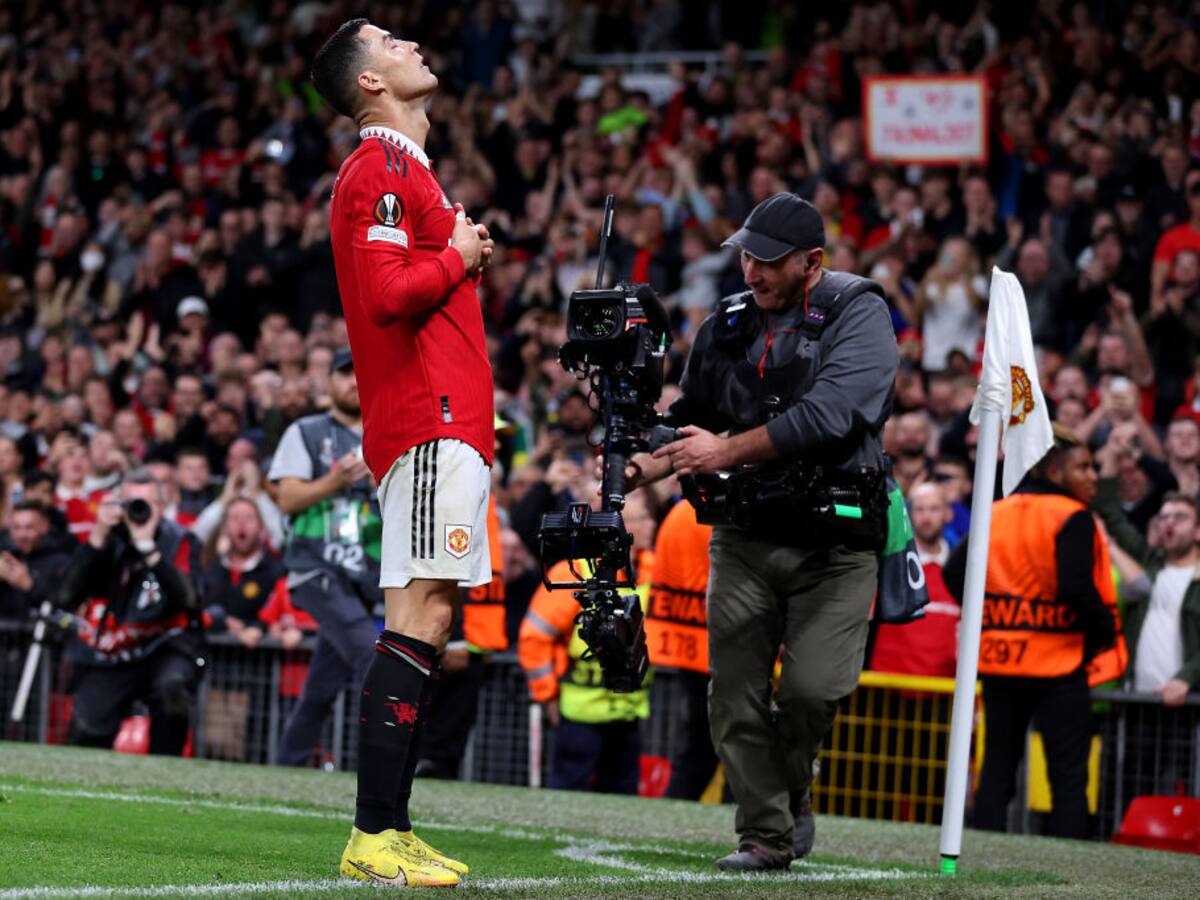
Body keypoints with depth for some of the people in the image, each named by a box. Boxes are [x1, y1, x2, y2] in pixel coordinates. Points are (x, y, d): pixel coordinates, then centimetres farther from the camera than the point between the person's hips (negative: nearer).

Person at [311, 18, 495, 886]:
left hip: (444, 429, 10)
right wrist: (460, 257, -7)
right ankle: (374, 837, -18)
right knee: (420, 618, -15)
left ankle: (391, 830, 9)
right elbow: (389, 294, -20)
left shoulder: (405, 171, 24)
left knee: (429, 621, 8)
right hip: (430, 424, -10)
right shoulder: (384, 170, -9)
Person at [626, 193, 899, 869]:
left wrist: (727, 451, -18)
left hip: (835, 541, -4)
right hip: (745, 535, 4)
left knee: (814, 686, -16)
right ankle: (765, 834, 6)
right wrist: (638, 469, -3)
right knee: (736, 693, -4)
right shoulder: (728, 324, 10)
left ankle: (792, 787, 13)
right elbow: (692, 422, 16)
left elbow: (827, 415, -20)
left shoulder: (857, 313, -7)